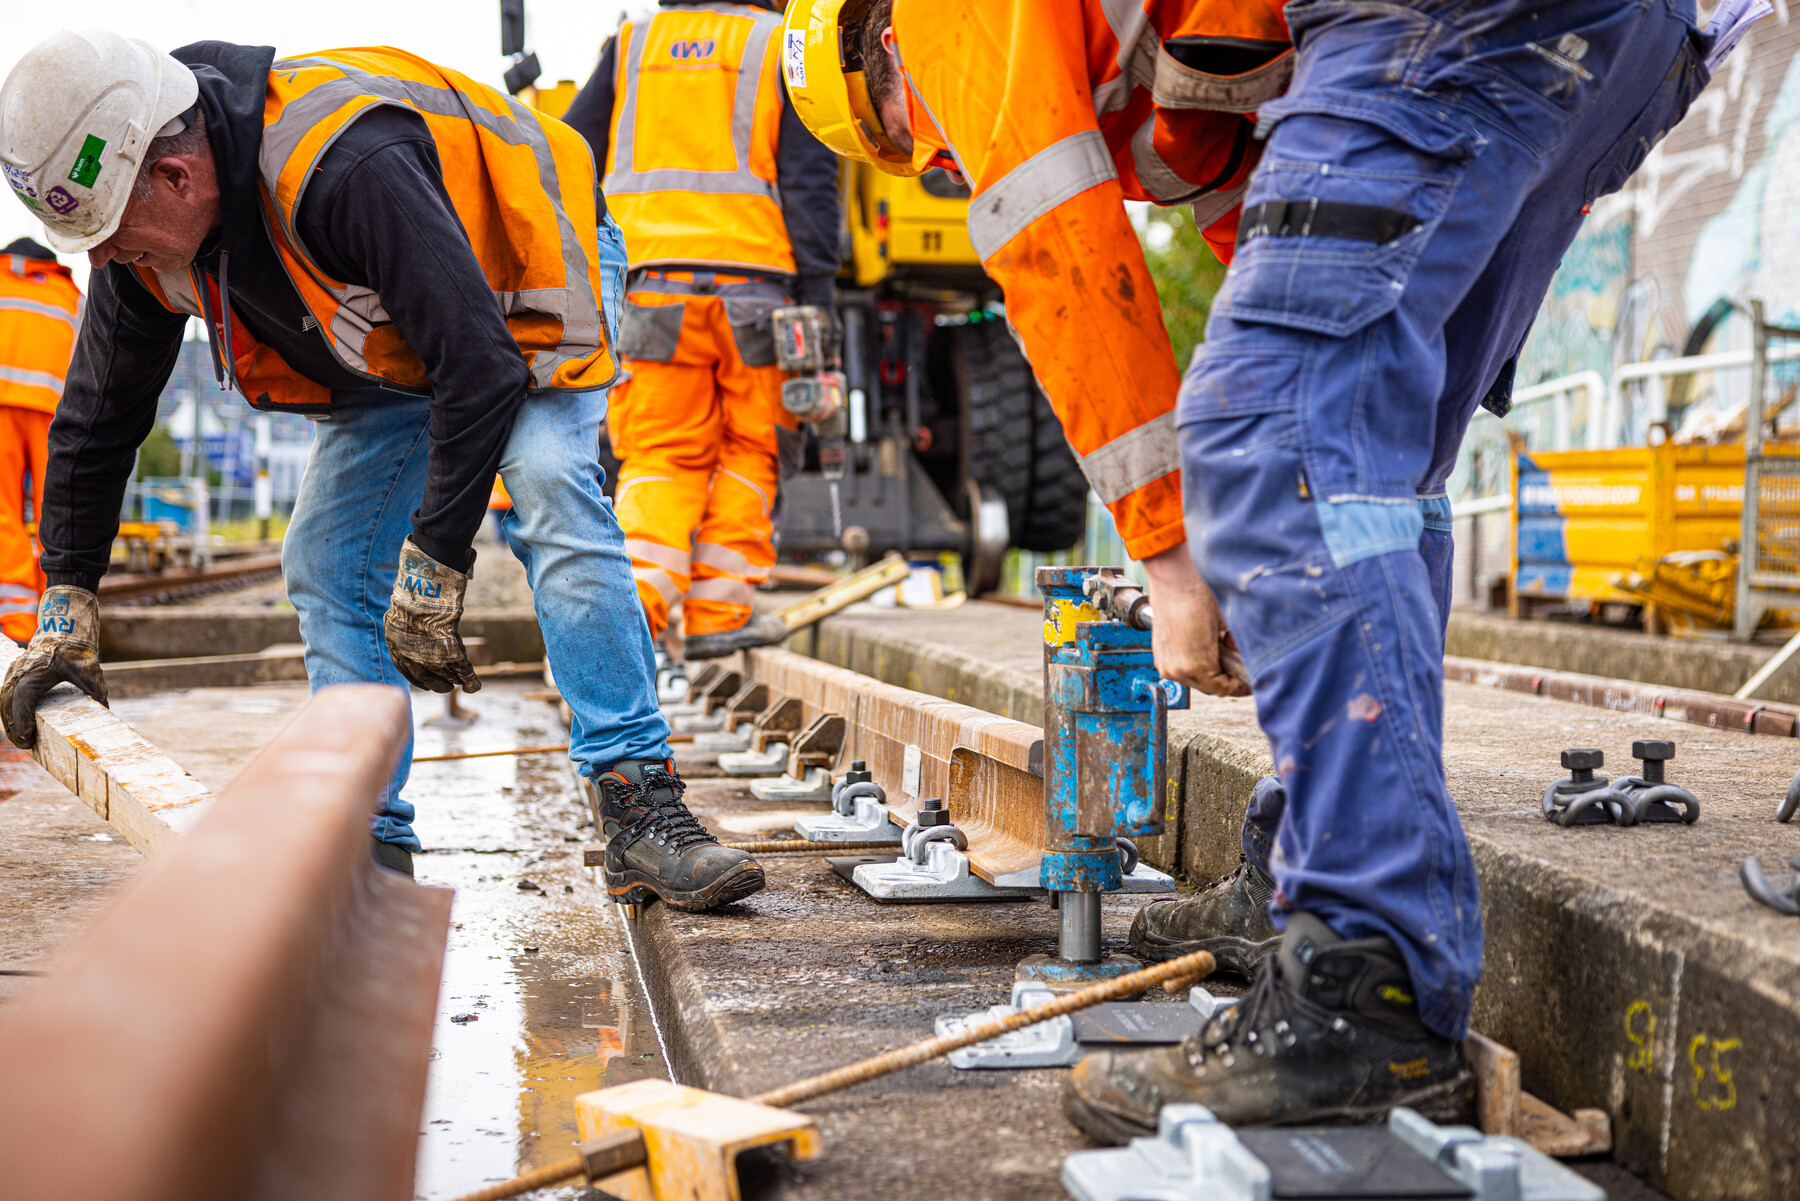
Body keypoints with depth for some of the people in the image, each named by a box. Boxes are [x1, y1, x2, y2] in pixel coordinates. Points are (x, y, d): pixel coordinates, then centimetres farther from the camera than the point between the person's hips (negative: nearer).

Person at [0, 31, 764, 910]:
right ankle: (370, 850, 2)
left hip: (524, 290, -7)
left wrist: (432, 572, -38)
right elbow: (97, 418, -2)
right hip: (398, 340, 8)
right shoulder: (141, 238, -16)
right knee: (327, 565, -3)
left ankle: (639, 809, -28)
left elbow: (482, 368, -41)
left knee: (551, 498, -30)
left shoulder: (345, 166, -41)